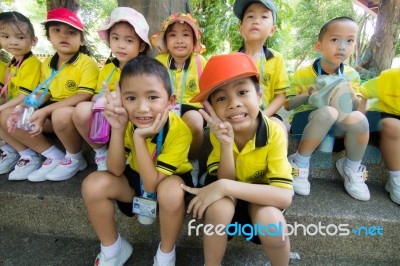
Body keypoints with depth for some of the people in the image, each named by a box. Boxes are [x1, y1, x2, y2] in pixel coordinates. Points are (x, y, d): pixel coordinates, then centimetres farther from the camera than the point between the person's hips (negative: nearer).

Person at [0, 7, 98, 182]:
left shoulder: (87, 62, -11)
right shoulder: (47, 64, 11)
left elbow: (84, 96, -21)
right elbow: (42, 94, 11)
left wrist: (45, 111, -26)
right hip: (52, 113, 7)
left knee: (61, 114, -39)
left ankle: (75, 159, -10)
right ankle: (54, 156, -1)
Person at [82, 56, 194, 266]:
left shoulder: (179, 130, -32)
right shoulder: (127, 121, -19)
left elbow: (152, 184, -32)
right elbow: (115, 171, -20)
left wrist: (139, 137, -43)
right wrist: (117, 129, -34)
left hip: (169, 179, -4)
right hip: (136, 178, 4)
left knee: (171, 193, -37)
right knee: (94, 184, -18)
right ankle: (112, 248, 8)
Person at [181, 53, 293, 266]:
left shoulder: (275, 132, -26)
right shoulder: (218, 131, -20)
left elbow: (284, 196, -31)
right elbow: (225, 180, -21)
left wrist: (226, 186, -40)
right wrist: (226, 144, -39)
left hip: (261, 194, -1)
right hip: (229, 197, 1)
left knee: (271, 223, -31)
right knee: (219, 207, -31)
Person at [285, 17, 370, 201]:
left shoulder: (352, 75, 2)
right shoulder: (302, 74, -9)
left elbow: (356, 107, 6)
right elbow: (287, 105, -8)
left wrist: (351, 96, -17)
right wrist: (308, 94, -25)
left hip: (337, 125, 4)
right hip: (305, 121, -3)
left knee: (358, 118, -30)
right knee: (327, 112, -37)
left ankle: (352, 168, -3)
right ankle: (300, 162, -18)